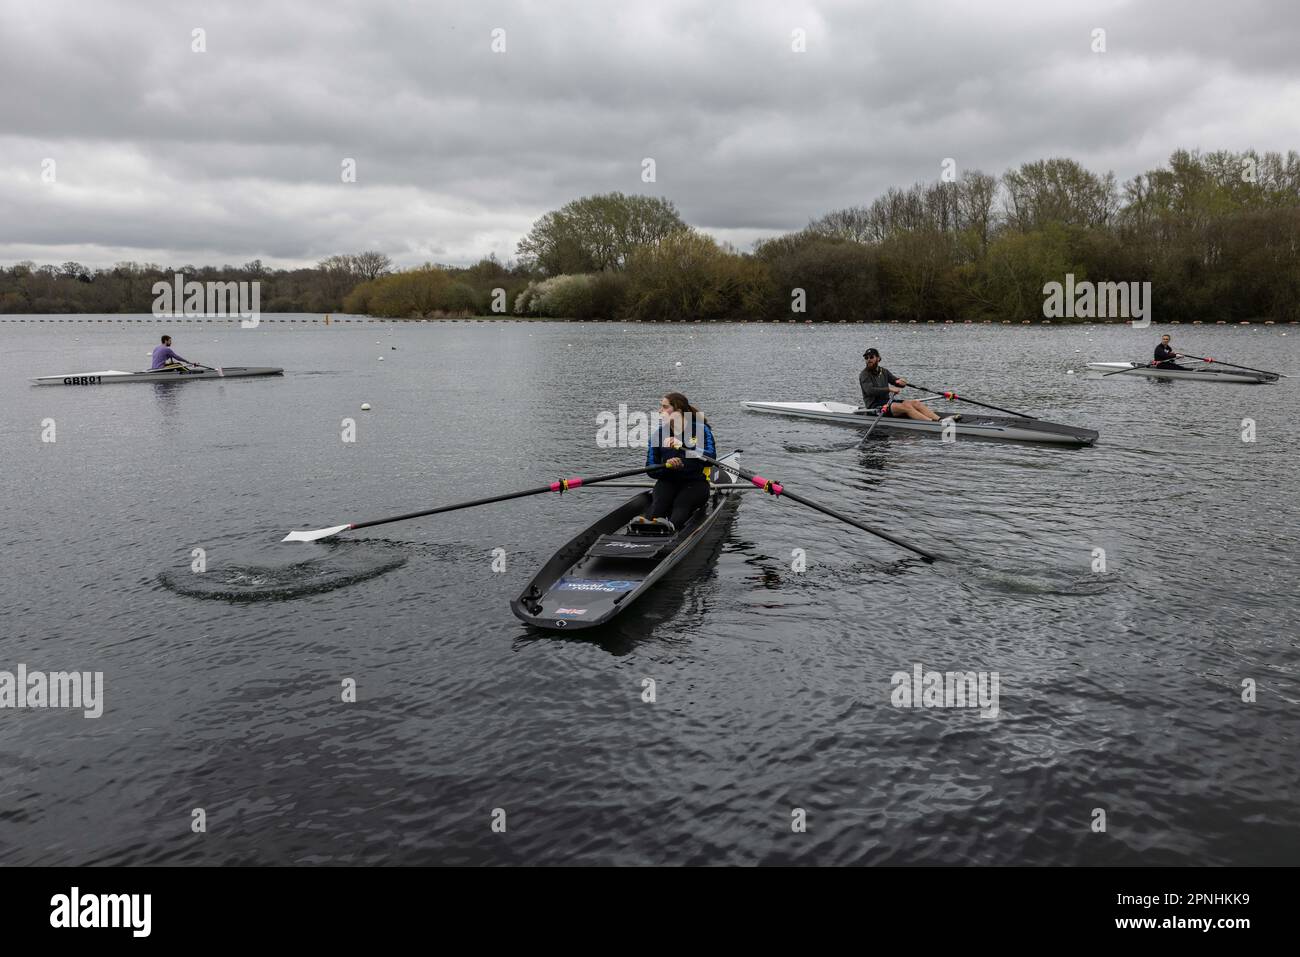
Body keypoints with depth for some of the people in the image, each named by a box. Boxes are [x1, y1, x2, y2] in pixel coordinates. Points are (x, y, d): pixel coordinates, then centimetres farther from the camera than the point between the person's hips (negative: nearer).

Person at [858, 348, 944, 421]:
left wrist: (900, 381, -8)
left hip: (888, 402, 7)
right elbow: (870, 391, -22)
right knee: (906, 406, -26)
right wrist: (889, 389, -28)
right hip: (875, 407, -7)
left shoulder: (883, 371, 17)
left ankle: (939, 419, -26)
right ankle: (934, 423, -37)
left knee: (915, 403, -13)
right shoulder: (864, 375, -6)